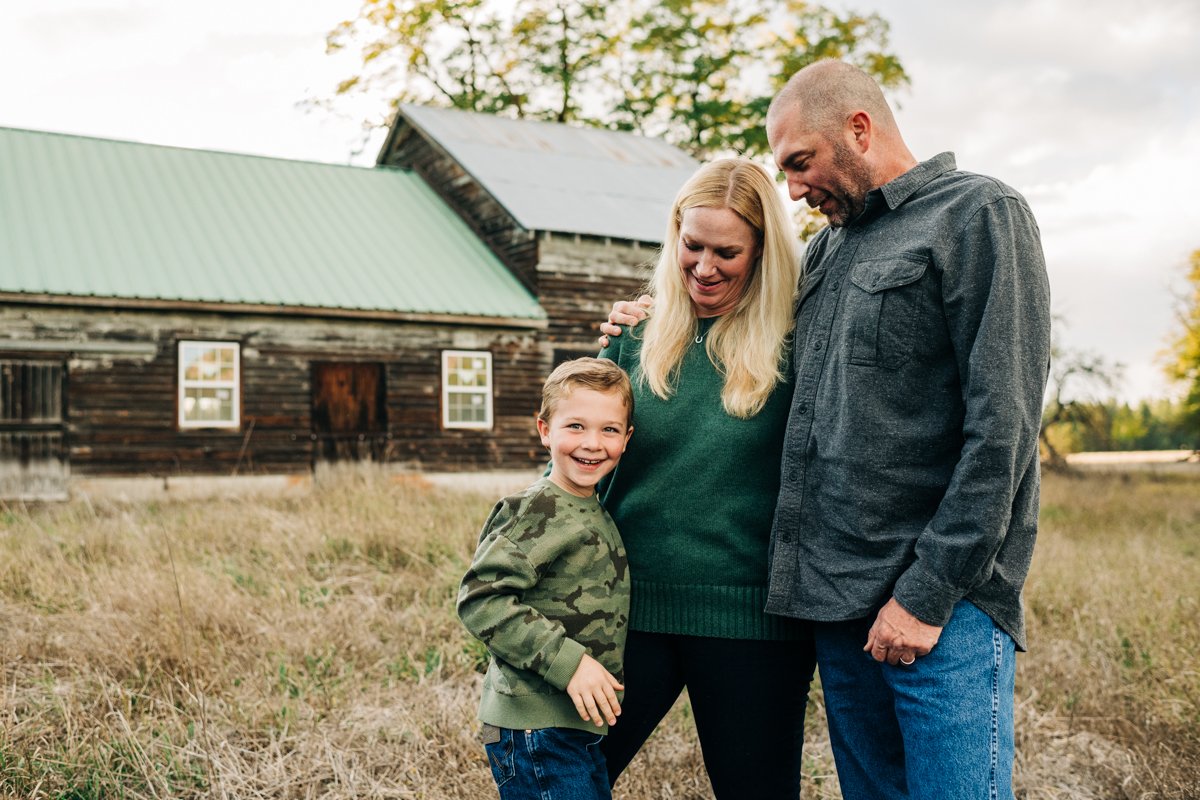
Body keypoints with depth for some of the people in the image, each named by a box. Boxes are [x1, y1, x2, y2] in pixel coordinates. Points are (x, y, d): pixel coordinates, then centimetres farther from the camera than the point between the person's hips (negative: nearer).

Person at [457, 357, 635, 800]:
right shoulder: (537, 511, -17)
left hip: (580, 727, 9)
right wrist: (567, 662, -25)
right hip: (534, 730, -9)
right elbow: (480, 597, -23)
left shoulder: (595, 512, 9)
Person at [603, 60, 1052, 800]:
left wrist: (929, 593, -15)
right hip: (836, 599, 7)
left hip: (941, 602, -7)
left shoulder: (980, 216, -5)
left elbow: (1002, 424, -13)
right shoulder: (826, 249, 18)